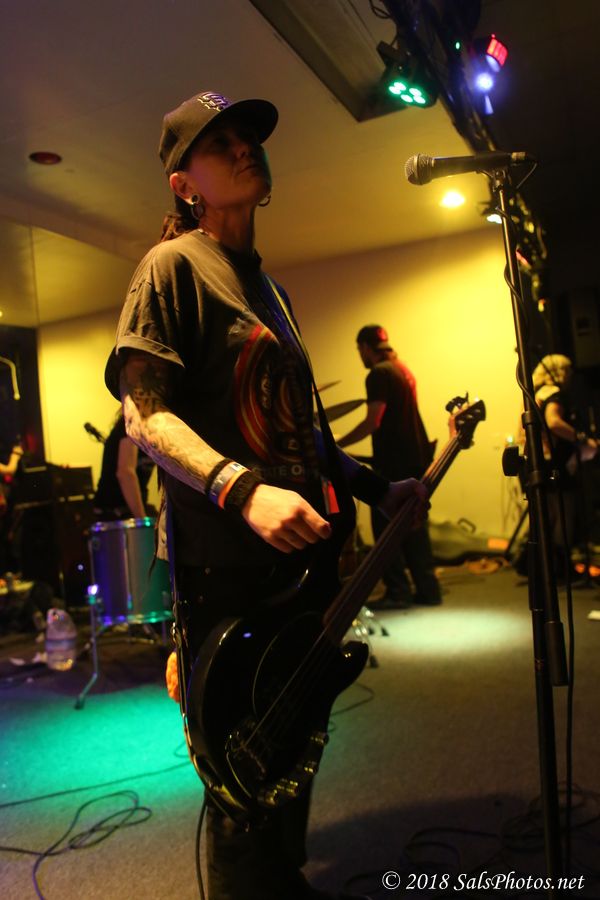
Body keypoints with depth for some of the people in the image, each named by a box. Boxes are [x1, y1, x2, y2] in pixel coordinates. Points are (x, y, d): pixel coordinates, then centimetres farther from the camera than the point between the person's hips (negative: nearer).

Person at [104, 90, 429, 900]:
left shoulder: (265, 285, 19)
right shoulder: (173, 266, -5)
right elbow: (144, 414, -16)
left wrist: (377, 488, 14)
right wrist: (242, 490, -30)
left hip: (299, 559, 9)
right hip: (225, 569, -8)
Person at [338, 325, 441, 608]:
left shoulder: (379, 374, -12)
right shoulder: (403, 370, 16)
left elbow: (372, 422, -20)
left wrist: (336, 445, -16)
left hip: (394, 463, -9)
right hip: (416, 457, 9)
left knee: (385, 526, -1)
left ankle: (397, 592, 1)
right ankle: (427, 588, 17)